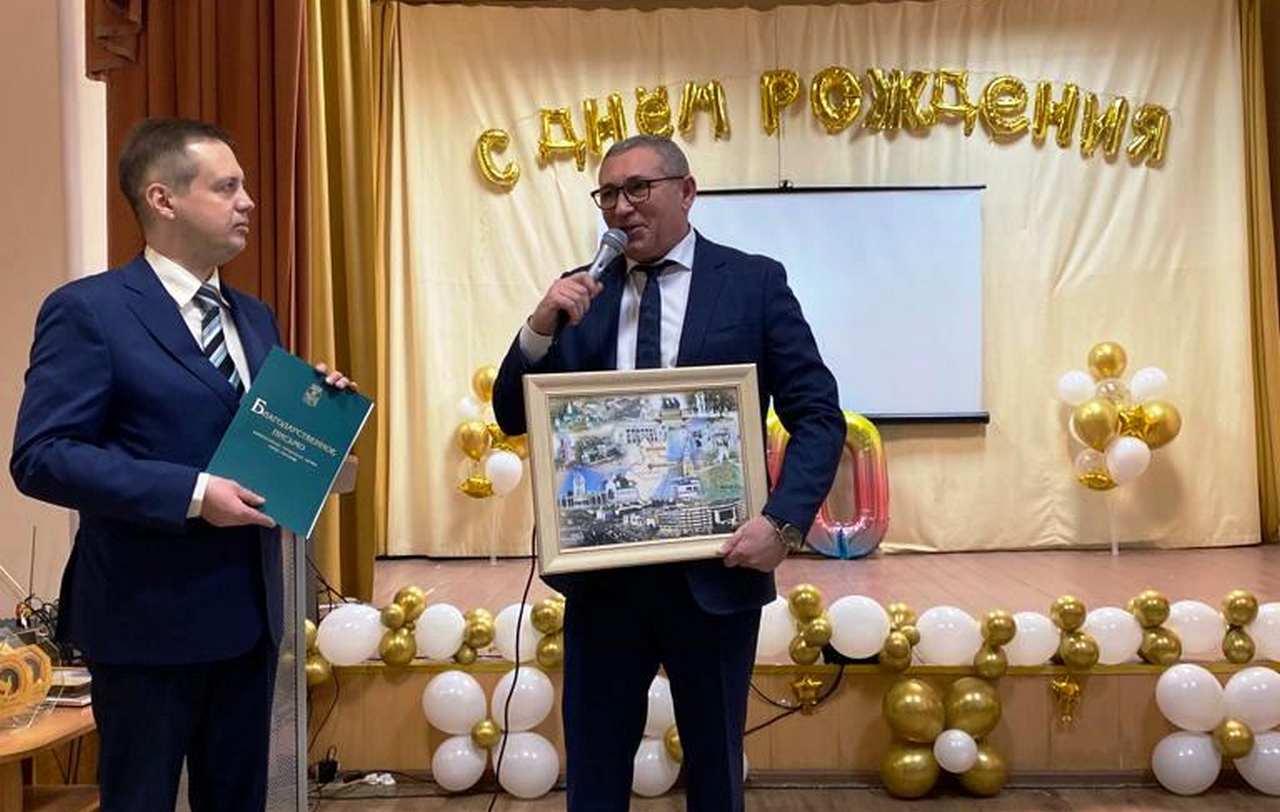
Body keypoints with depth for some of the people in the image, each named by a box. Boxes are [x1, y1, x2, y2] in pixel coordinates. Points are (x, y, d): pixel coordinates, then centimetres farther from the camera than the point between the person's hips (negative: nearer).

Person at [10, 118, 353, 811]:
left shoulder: (253, 316, 12)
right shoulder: (87, 310, -11)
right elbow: (41, 457, -18)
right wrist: (191, 493, -24)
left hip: (250, 610, 7)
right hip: (149, 617, -7)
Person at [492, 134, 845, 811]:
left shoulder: (754, 282, -2)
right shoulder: (579, 294, 6)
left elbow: (819, 417, -3)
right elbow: (513, 418, 4)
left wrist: (784, 521, -17)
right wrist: (540, 329, -13)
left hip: (716, 569, -2)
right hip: (601, 572, 3)